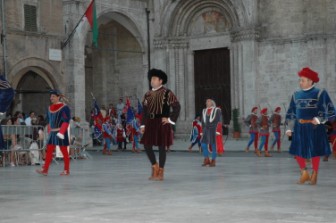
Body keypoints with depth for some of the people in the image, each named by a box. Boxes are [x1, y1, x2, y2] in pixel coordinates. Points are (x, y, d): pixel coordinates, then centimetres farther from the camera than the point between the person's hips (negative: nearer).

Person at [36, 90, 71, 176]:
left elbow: (66, 122, -16)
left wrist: (61, 132, -25)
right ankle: (45, 170, 0)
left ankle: (67, 170, 10)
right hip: (52, 133, 7)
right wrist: (49, 132, 16)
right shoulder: (50, 108, 12)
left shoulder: (64, 108, -10)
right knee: (49, 151, 1)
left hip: (61, 133, -7)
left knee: (64, 152, 2)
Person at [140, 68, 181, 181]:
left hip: (162, 124, -5)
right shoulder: (148, 94, 11)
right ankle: (155, 166, 21)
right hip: (150, 124, 5)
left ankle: (160, 173, 9)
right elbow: (144, 110, 13)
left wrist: (170, 119, -9)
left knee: (161, 147, 1)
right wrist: (143, 125, 8)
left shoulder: (167, 93, -6)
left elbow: (177, 106, -7)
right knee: (147, 145, 2)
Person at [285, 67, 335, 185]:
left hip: (314, 127, -4)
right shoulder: (296, 94, 10)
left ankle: (314, 175, 18)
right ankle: (304, 173, 20)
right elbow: (291, 113, 15)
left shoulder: (320, 93, -3)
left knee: (315, 151, 3)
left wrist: (318, 120, -15)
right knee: (298, 151, 3)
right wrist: (290, 128, 8)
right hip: (299, 127, 4)